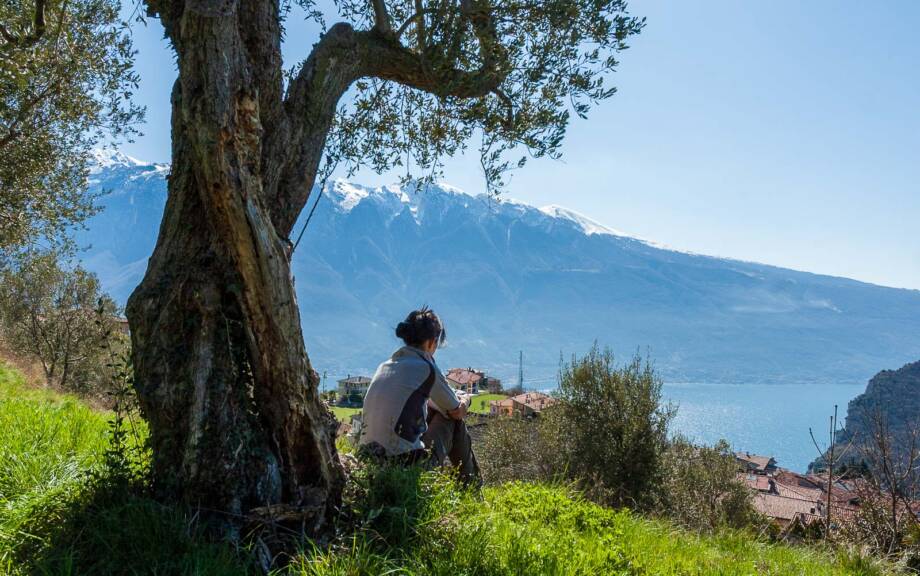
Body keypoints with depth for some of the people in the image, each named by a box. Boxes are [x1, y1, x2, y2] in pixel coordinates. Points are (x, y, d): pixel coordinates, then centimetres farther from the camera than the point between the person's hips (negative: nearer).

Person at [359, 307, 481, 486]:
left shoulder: (384, 366, 13)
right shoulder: (425, 368, -7)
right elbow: (456, 411, 7)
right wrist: (464, 402, 32)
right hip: (406, 462, -7)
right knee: (455, 421, 16)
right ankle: (471, 486, 29)